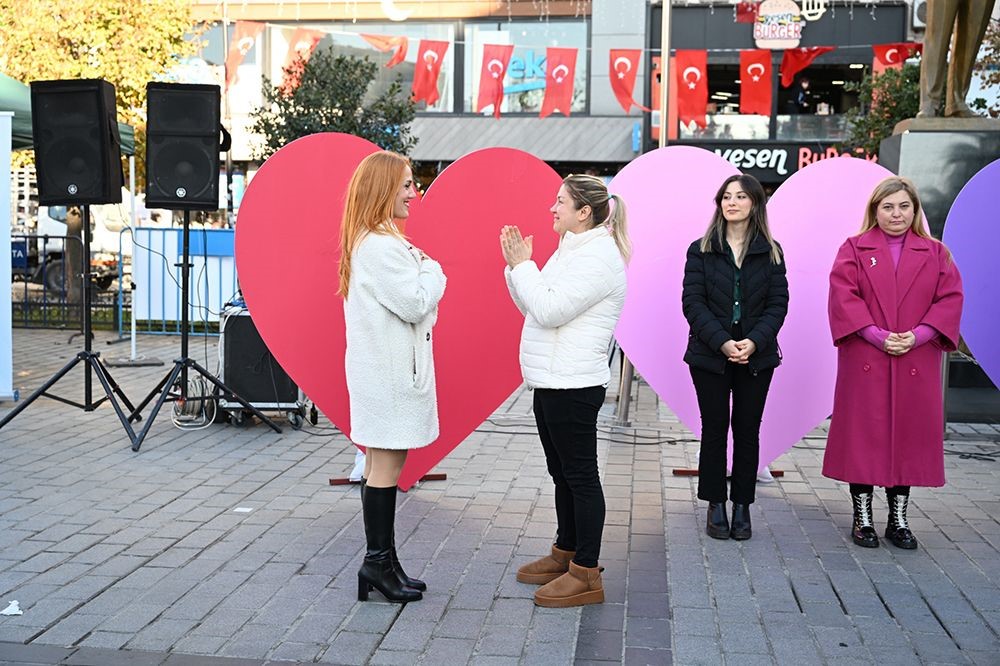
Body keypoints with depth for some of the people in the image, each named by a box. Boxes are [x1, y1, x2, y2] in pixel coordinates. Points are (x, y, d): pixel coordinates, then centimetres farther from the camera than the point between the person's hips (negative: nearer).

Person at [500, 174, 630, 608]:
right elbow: (533, 308, 16)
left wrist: (521, 265, -14)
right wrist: (515, 265, 5)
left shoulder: (598, 256, -16)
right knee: (562, 473, 18)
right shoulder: (572, 250, 15)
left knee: (580, 475, -3)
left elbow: (549, 310, -23)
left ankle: (587, 574, 5)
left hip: (574, 386, -10)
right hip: (553, 381, 10)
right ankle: (565, 553, 30)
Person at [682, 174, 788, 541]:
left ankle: (742, 506, 16)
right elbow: (693, 302, -6)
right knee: (714, 429, 5)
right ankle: (715, 506, 15)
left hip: (757, 357, 1)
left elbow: (778, 303, 0)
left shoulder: (770, 252, 5)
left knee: (747, 430, 6)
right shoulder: (701, 250, 2)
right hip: (710, 356, -1)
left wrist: (754, 342, -16)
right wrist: (722, 343, -17)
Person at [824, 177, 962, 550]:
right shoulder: (854, 250, 4)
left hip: (916, 363, 2)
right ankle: (863, 518, 12)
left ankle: (898, 519, 18)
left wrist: (917, 336, -13)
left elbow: (950, 299, 2)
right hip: (864, 361, -2)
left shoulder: (935, 253, 10)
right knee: (863, 435, 1)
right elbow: (843, 297, -7)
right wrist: (877, 335, -17)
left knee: (909, 435, 6)